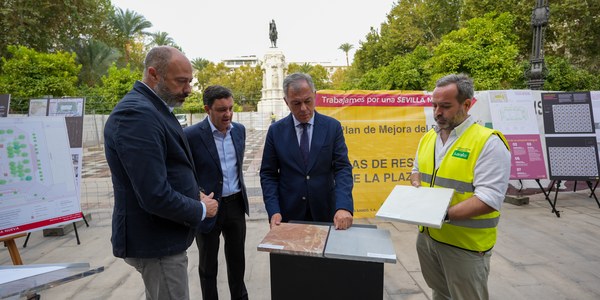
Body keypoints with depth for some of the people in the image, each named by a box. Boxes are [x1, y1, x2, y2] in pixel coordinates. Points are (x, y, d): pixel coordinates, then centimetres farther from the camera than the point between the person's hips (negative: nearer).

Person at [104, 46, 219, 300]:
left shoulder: (152, 108, 8)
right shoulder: (136, 114, -23)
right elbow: (156, 196, -29)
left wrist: (193, 195, 3)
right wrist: (201, 209, -14)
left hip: (163, 234, 10)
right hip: (157, 241, -10)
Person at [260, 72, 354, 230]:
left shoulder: (332, 126, -4)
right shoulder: (276, 130, -3)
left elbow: (343, 168, -8)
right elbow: (268, 174, -1)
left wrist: (344, 207, -23)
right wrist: (274, 211, -13)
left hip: (325, 212, 0)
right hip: (289, 213, 0)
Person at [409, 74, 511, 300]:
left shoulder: (488, 142, -17)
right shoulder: (428, 138, 6)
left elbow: (489, 198, -23)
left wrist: (444, 215, -32)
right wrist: (416, 184, -2)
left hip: (465, 244, -6)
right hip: (427, 235, 6)